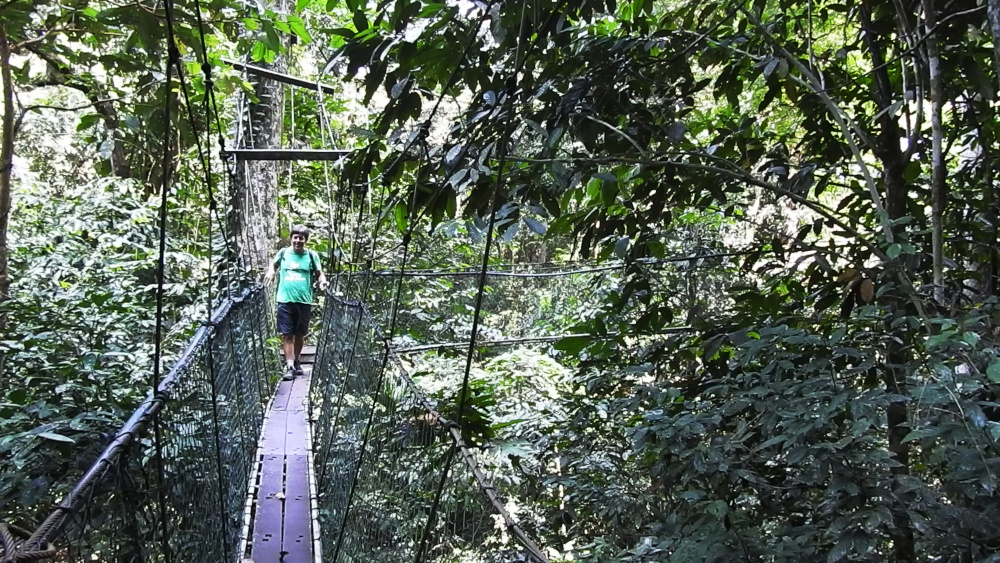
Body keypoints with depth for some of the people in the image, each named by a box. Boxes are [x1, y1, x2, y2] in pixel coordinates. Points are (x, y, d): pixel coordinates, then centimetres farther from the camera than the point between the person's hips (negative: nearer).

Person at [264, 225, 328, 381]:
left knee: (300, 335, 12)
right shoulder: (283, 253, 6)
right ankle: (290, 367, -4)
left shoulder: (312, 255, 3)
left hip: (304, 301, 0)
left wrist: (322, 281, -14)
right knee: (286, 334, -5)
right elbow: (273, 264, 24)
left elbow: (319, 274, 7)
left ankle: (296, 362, 31)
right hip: (285, 300, 0)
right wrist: (271, 272, 4)